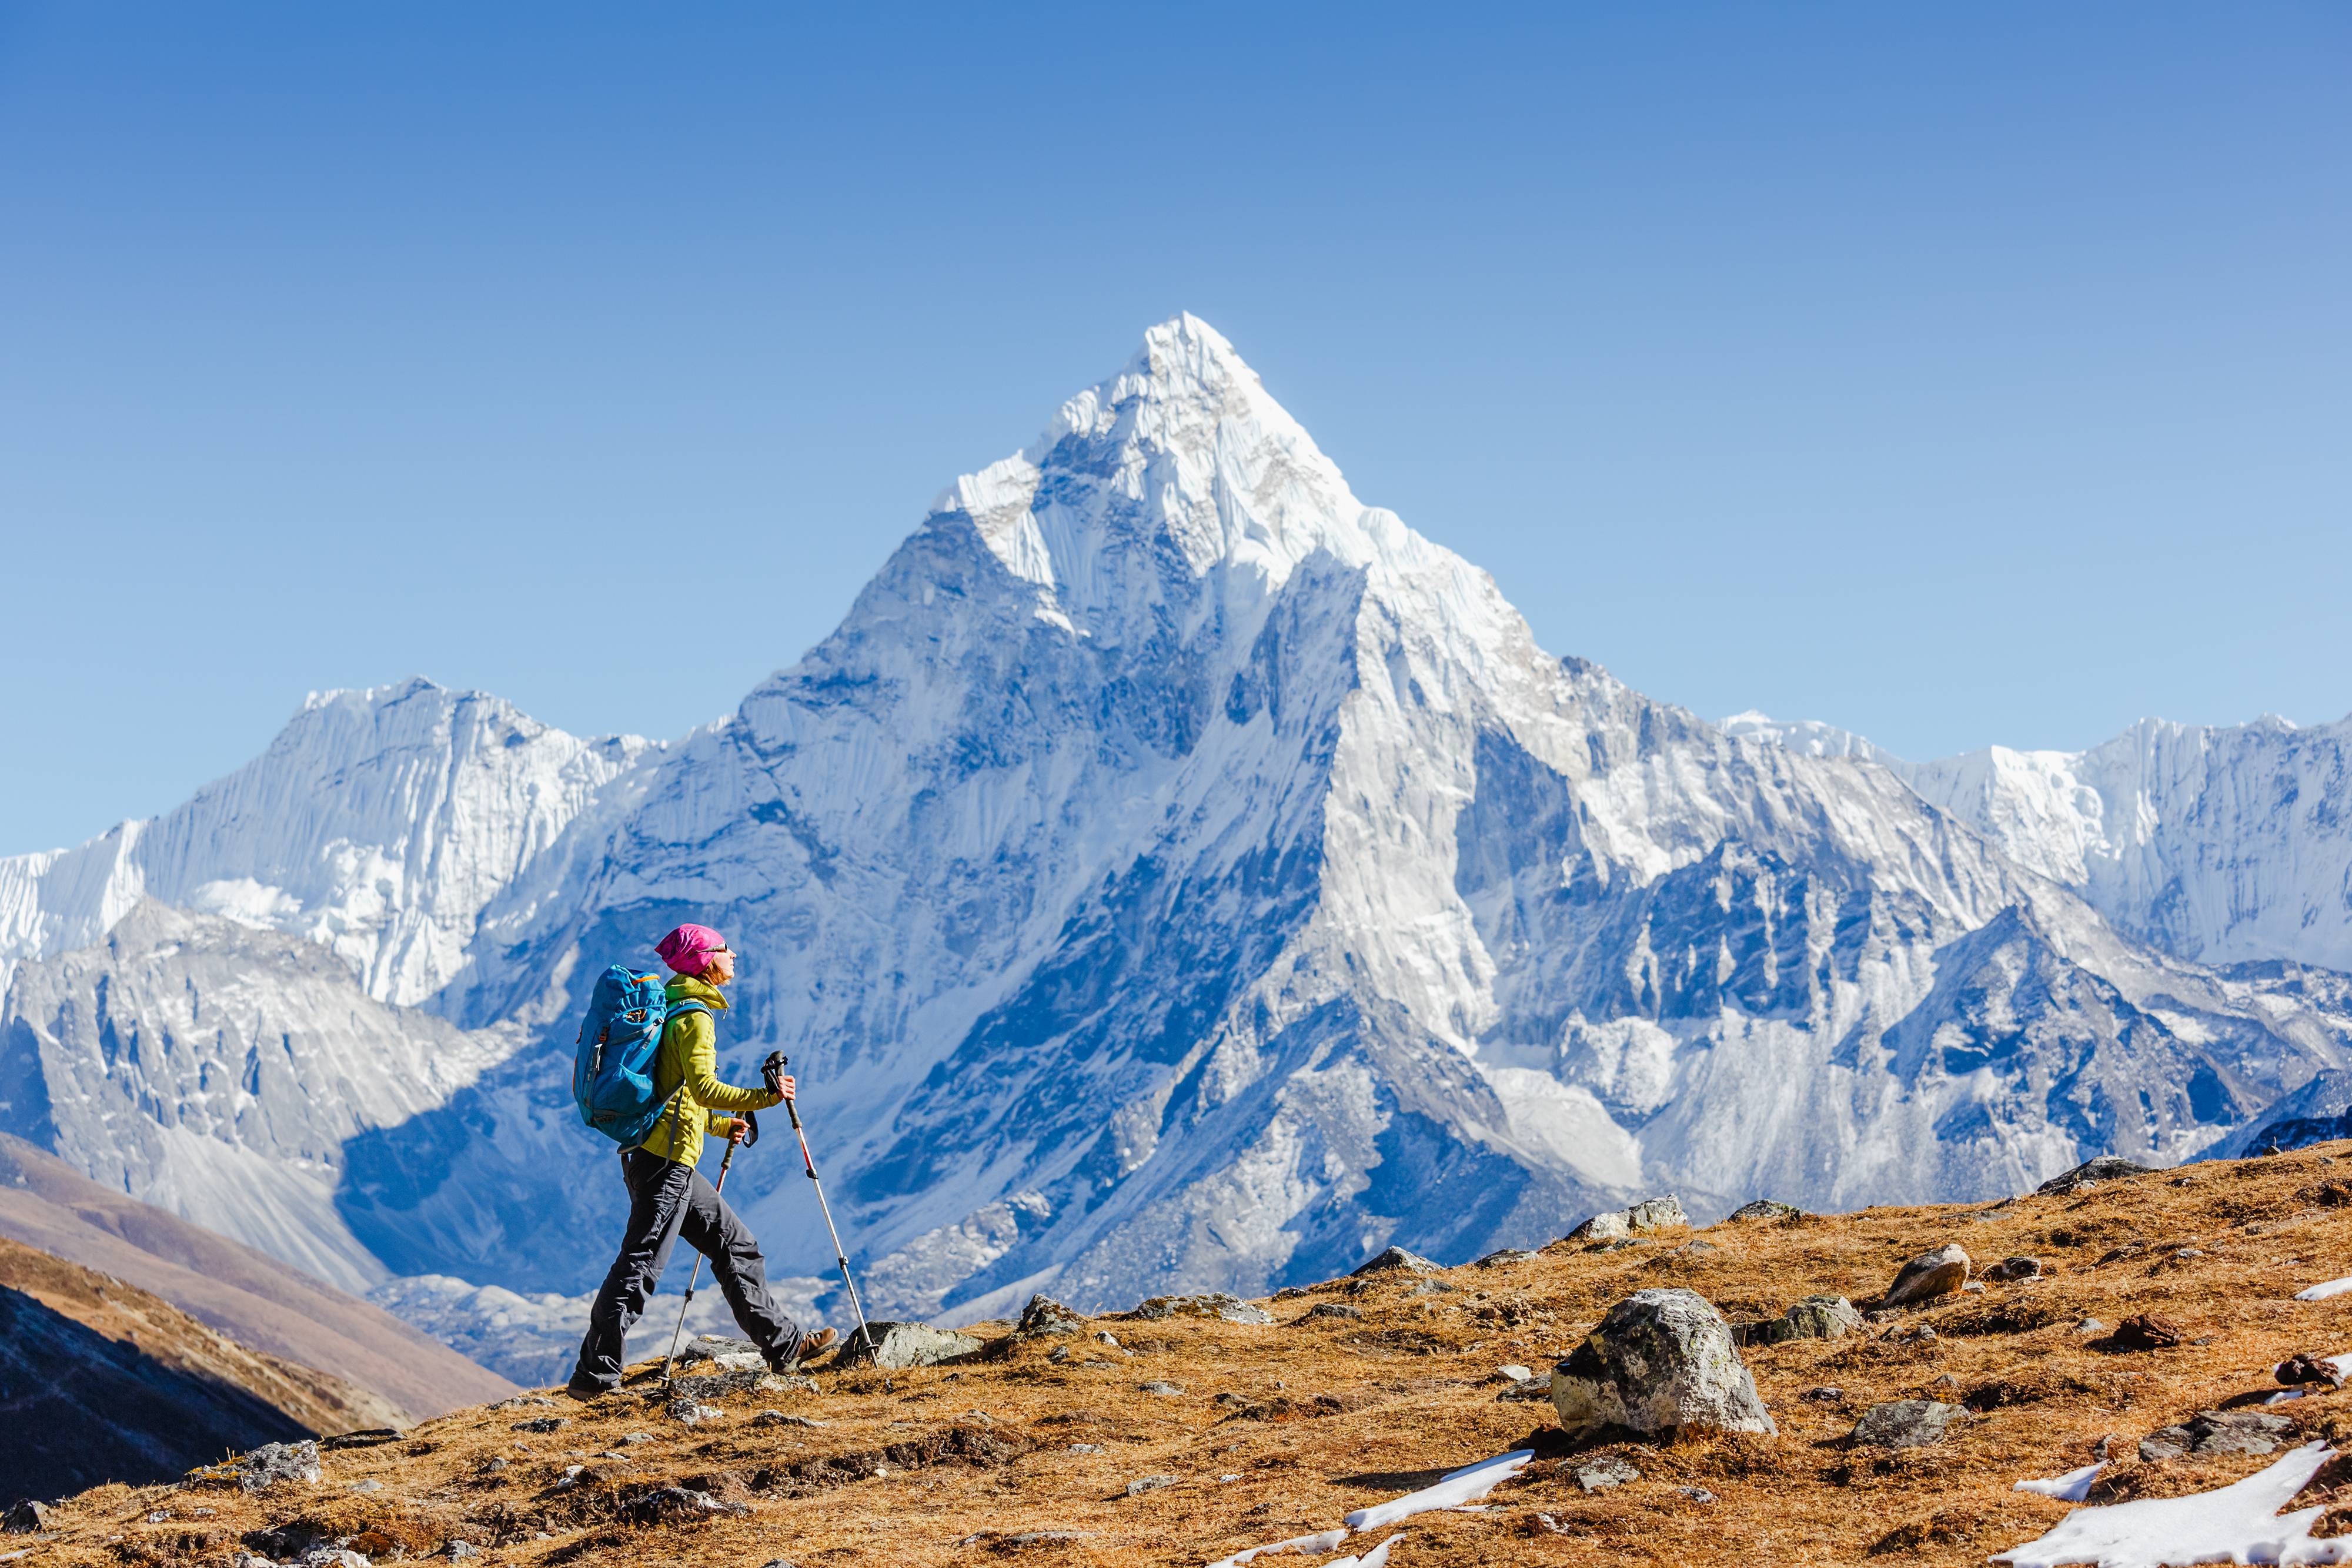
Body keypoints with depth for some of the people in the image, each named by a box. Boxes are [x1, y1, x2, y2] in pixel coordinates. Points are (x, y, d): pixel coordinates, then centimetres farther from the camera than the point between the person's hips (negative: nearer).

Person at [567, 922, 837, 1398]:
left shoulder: (672, 1009, 20)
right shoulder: (694, 1017, -10)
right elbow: (703, 1087, -24)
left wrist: (721, 1125, 23)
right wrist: (766, 1097, -18)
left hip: (658, 1155, 10)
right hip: (666, 1158, -10)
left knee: (735, 1243, 14)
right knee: (640, 1264, -9)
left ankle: (783, 1344, 19)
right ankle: (594, 1374, -8)